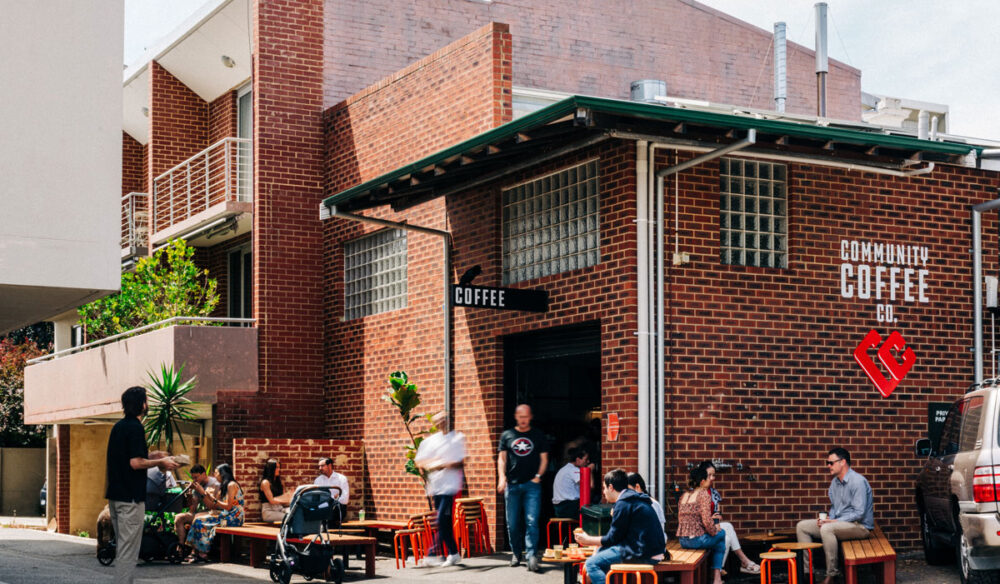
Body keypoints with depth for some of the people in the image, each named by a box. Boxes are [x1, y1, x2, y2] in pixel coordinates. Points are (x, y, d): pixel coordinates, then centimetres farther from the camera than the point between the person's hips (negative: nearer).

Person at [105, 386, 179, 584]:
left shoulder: (118, 426, 14)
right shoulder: (135, 427, -15)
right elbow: (136, 462, -21)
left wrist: (149, 456, 21)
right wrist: (161, 462, -7)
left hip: (115, 495, 9)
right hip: (130, 497, -9)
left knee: (124, 546, 16)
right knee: (129, 549, -6)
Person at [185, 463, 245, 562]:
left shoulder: (231, 485, -8)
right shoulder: (223, 487, 21)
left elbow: (228, 506, -16)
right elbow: (212, 506, 14)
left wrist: (214, 499, -12)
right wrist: (203, 493, 11)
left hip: (233, 518, -9)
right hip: (225, 516, 9)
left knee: (200, 521, -18)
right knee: (198, 519, -6)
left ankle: (203, 554, -12)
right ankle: (198, 553, -11)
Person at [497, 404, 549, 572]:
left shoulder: (539, 436, 9)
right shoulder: (507, 435, 11)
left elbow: (544, 459, 9)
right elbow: (501, 458, 8)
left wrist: (538, 476, -6)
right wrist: (502, 477, -7)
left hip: (532, 485, -2)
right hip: (512, 484, 2)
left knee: (532, 521, -12)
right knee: (512, 524, 5)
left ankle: (531, 556, -15)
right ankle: (516, 554, 18)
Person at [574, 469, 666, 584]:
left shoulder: (623, 504, -12)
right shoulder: (636, 499, 18)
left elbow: (612, 539, -7)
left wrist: (588, 540, 5)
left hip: (642, 555, -10)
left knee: (591, 564, -10)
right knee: (602, 551, 24)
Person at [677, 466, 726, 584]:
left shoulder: (684, 495, 12)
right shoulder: (704, 494, -10)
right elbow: (707, 521, -18)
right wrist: (715, 531, 3)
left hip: (683, 542, 7)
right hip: (697, 540, -7)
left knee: (718, 542, 30)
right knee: (721, 534, 23)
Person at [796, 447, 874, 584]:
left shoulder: (858, 481, -17)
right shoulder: (834, 482, 11)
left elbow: (859, 513, -22)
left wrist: (834, 521, -21)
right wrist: (828, 518, 0)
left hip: (860, 526, -9)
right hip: (838, 523, 9)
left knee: (827, 529, -37)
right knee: (802, 526, 1)